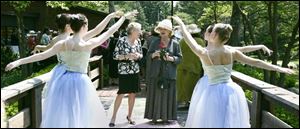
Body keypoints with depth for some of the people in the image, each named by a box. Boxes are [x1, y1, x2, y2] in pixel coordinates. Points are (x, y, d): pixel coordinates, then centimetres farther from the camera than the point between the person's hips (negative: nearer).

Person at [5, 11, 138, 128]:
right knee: (76, 114, 12)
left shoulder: (62, 43, -5)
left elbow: (42, 55, -6)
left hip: (62, 80, 4)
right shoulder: (88, 45, -15)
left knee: (60, 114, 15)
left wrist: (19, 61, 1)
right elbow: (110, 31, -9)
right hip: (78, 82, -4)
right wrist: (124, 17, 1)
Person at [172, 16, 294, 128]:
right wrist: (278, 68, 6)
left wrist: (181, 24, 14)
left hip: (215, 93, -4)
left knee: (213, 122, 9)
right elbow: (255, 62, -1)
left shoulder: (205, 54, -14)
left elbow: (189, 39, -1)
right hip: (231, 91, 4)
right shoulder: (232, 52, -4)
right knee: (231, 122, 17)